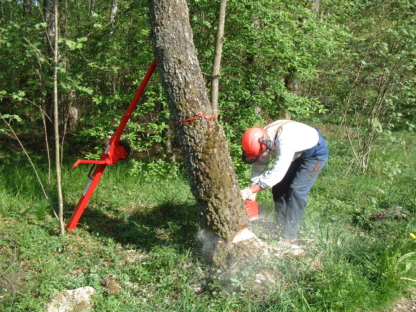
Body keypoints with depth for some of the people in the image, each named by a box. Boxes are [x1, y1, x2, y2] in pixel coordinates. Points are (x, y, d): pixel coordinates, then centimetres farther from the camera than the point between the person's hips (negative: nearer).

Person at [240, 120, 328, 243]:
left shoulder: (285, 139, -41)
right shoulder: (263, 140, -17)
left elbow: (276, 173, -40)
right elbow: (259, 166, -7)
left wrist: (250, 191, -36)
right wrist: (251, 196, -10)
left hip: (315, 153, -8)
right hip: (296, 154, 8)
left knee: (296, 192, -15)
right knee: (279, 188, 3)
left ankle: (289, 237, -8)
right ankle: (281, 227, 16)